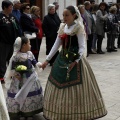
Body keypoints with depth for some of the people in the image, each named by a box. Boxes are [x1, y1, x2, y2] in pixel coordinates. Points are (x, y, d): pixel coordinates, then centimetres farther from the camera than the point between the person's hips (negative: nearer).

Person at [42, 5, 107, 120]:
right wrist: (47, 60, 7)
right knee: (59, 87, 9)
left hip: (75, 60, -6)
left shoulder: (79, 27, -9)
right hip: (62, 59, 6)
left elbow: (82, 47, -15)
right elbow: (56, 45, 10)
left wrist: (75, 61, -28)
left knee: (75, 89, -1)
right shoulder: (62, 27, 8)